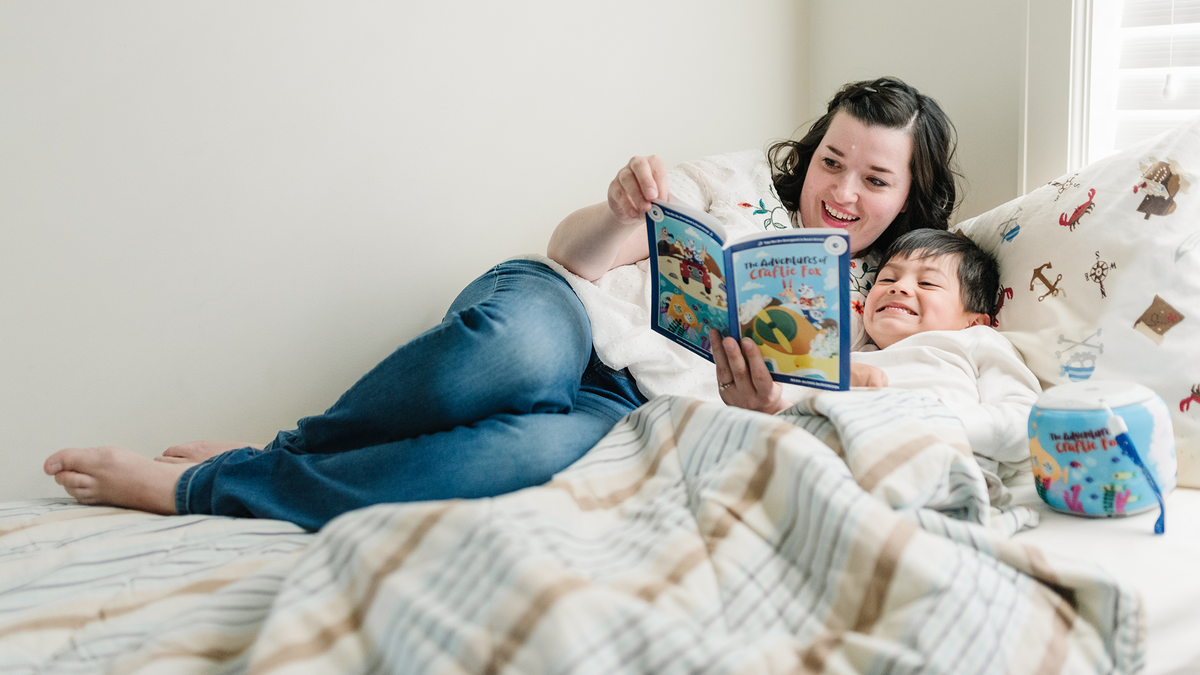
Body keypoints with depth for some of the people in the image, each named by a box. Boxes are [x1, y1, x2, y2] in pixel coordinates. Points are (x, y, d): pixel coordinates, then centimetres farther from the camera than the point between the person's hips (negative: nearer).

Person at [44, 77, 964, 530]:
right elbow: (572, 253, 6)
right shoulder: (744, 180, 13)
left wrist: (758, 409, -17)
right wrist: (619, 213, -18)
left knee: (543, 448, -40)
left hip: (623, 405, 0)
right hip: (554, 318, 0)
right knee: (521, 345, -42)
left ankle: (200, 486, -30)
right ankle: (284, 450, -19)